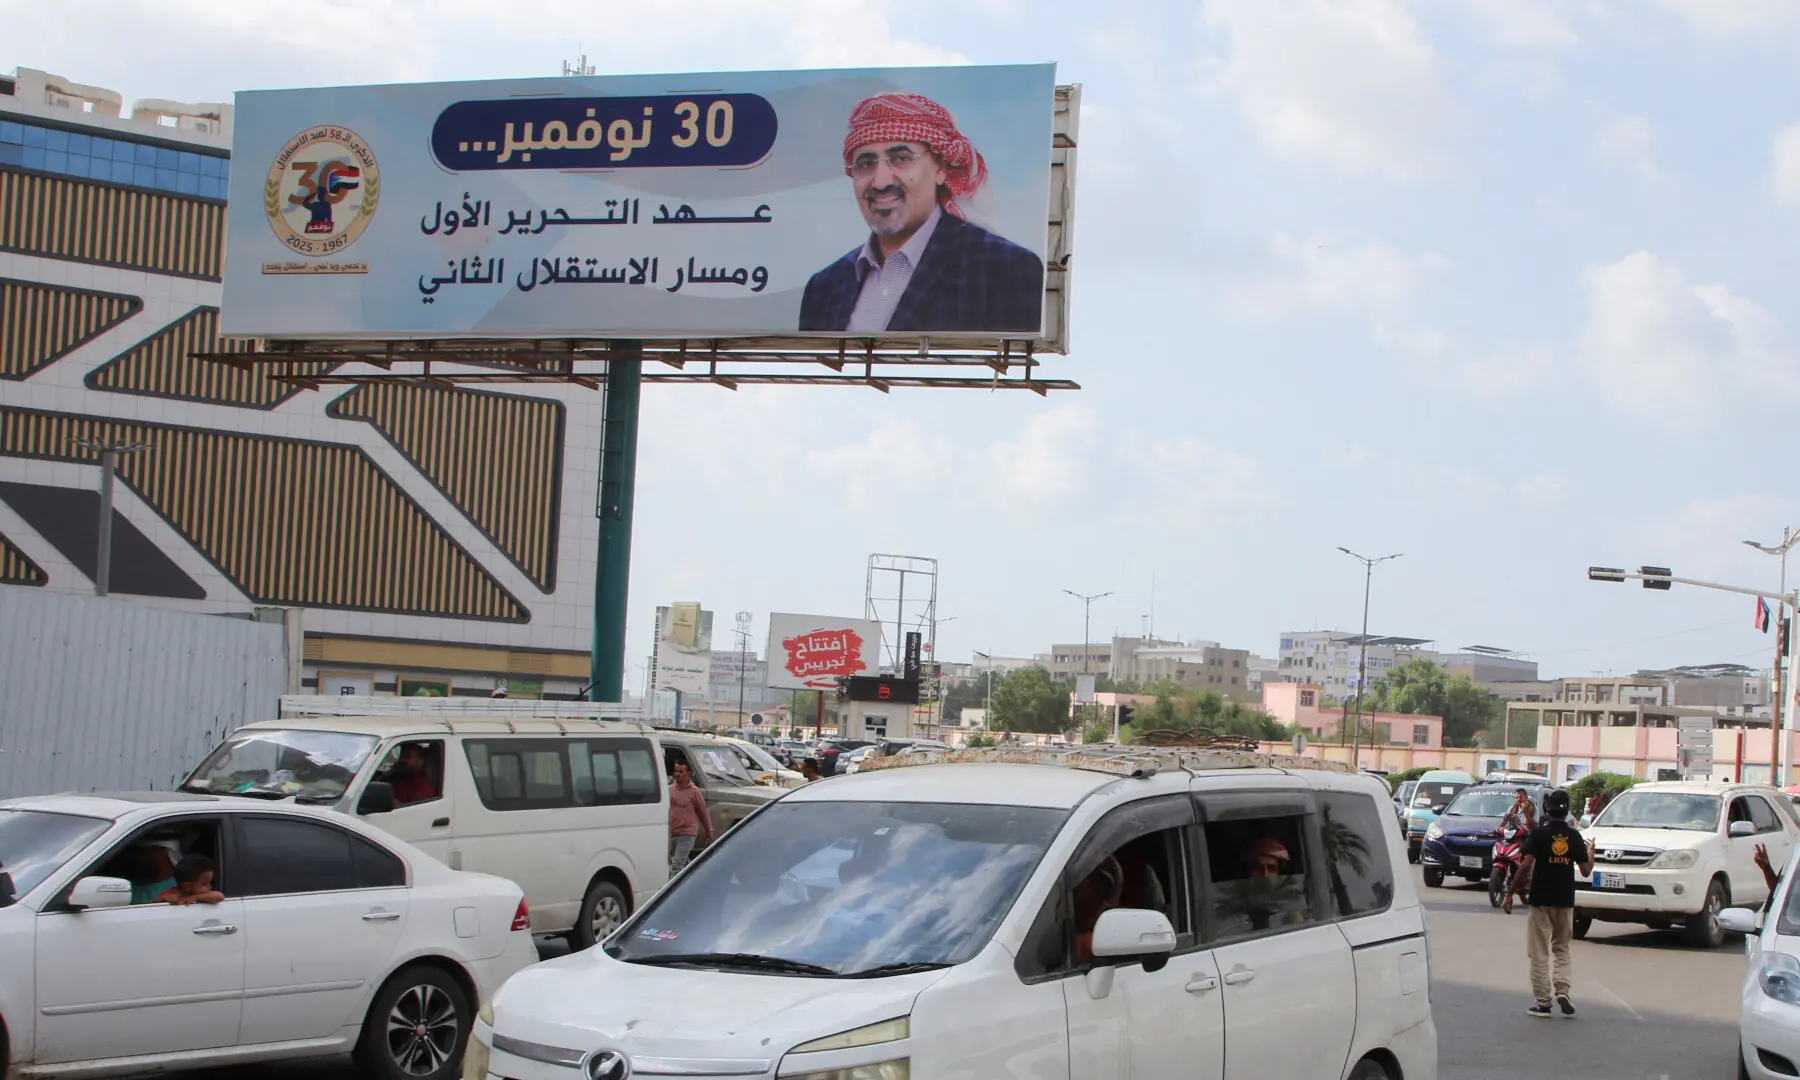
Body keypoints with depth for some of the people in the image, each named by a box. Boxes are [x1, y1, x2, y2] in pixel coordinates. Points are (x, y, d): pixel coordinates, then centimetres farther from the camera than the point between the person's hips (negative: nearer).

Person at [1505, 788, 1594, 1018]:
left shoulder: (1539, 833, -8)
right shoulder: (1574, 836, 1)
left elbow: (1526, 865, -15)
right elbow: (1586, 871, 2)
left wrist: (1511, 893, -10)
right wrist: (1590, 852, 22)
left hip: (1541, 900, -3)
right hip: (1565, 901, 3)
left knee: (1540, 954, 3)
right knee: (1562, 949, 17)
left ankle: (1542, 1003, 3)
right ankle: (1562, 989, -2)